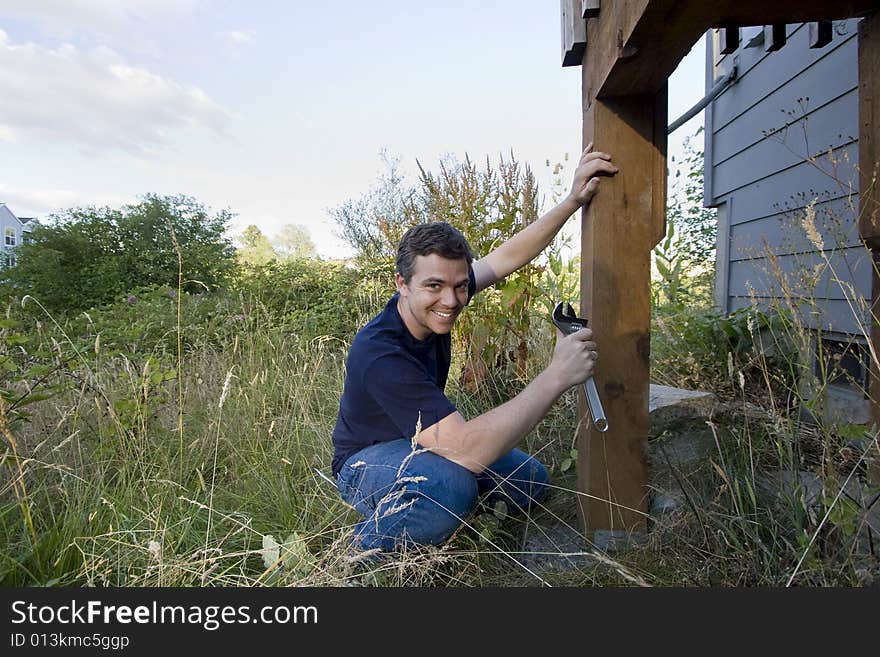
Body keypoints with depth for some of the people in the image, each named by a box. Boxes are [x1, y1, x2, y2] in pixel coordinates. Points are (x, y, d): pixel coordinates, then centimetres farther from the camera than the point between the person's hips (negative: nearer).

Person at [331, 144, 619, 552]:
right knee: (452, 483, -39)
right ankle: (367, 549, -10)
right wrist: (557, 376, -42)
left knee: (530, 482, 0)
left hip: (423, 444, 8)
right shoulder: (380, 355, -37)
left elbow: (506, 258, -3)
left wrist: (572, 200, -10)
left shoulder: (433, 303, -14)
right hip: (366, 464, -7)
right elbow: (468, 450, -44)